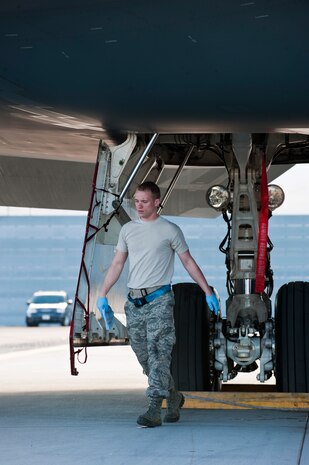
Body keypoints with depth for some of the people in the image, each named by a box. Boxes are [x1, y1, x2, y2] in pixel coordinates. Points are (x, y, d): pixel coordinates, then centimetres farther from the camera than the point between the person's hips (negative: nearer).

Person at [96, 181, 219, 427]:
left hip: (159, 299, -5)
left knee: (158, 353, -14)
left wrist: (208, 292, 4)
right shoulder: (128, 230, 14)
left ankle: (154, 410, -19)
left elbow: (189, 262, 6)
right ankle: (174, 397, 28)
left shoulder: (170, 230, 1)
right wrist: (103, 295, 10)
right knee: (144, 357, 9)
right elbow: (117, 264, 17)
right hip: (134, 302, 5)